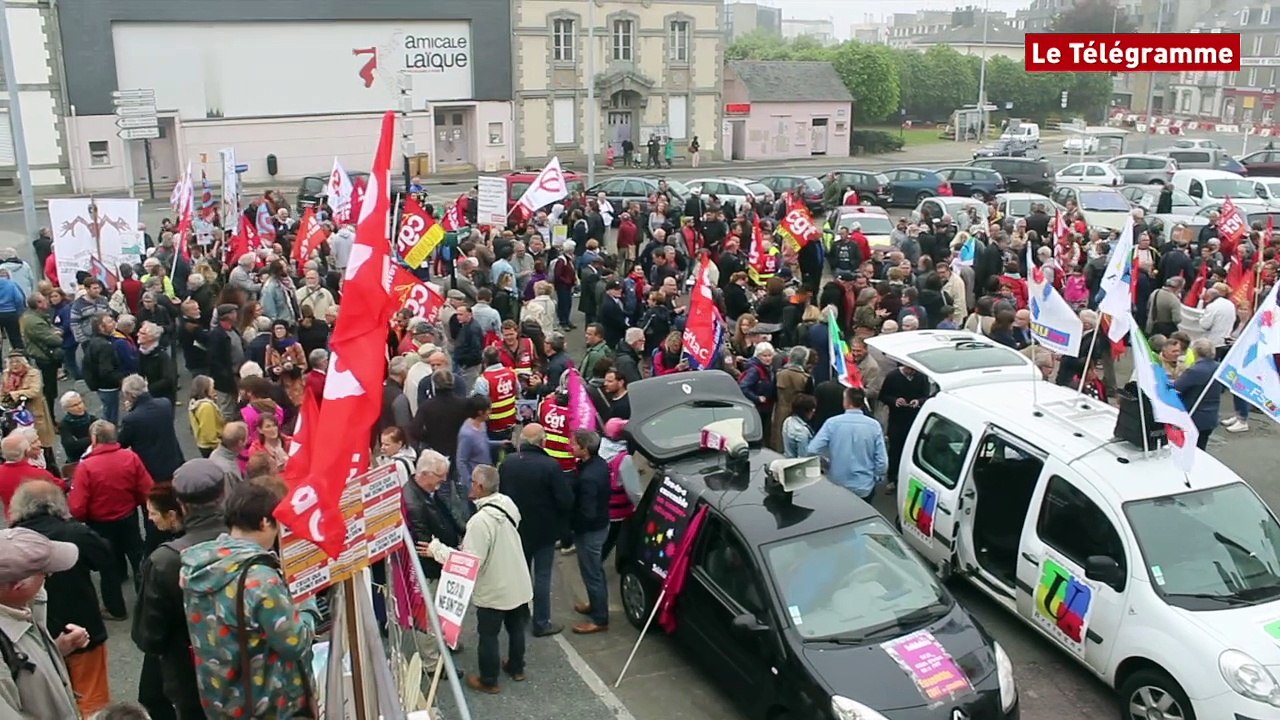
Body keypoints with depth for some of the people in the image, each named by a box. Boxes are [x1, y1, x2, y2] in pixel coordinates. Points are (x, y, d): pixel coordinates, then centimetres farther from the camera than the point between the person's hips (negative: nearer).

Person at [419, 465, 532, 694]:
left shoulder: (480, 520, -31)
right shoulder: (509, 504, -7)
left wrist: (437, 550, -20)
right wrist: (467, 544, 11)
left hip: (493, 591, -7)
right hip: (518, 584, 7)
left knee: (488, 635, 13)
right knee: (516, 627, 24)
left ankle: (488, 680, 28)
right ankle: (516, 668, 43)